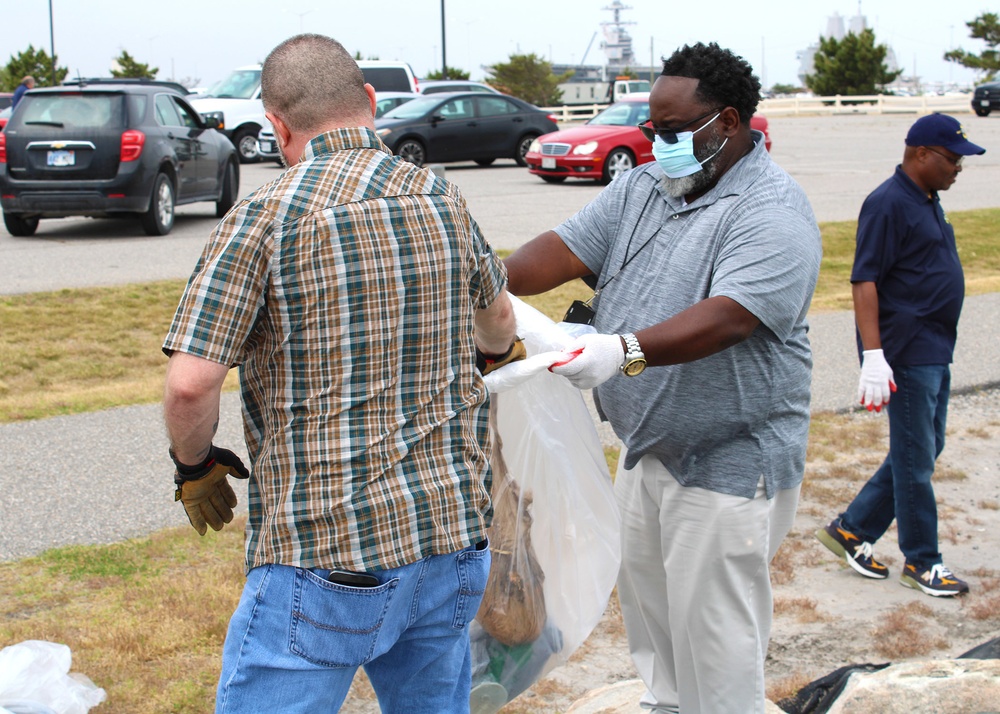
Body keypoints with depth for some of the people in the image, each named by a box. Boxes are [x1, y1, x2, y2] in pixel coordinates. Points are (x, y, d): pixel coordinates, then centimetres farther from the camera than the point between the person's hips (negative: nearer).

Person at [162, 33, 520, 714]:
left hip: (325, 556, -6)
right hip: (454, 539, 6)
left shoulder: (265, 216, -12)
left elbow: (190, 383, -18)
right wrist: (497, 352, 49)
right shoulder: (444, 200, 6)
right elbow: (497, 314, 26)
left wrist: (194, 466, 4)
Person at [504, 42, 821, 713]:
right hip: (646, 448, 8)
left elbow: (726, 317, -31)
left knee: (713, 634, 0)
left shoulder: (773, 212, -18)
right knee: (648, 605, 21)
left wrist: (625, 350, -44)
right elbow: (565, 248, 1)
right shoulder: (642, 187, 8)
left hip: (726, 463, -8)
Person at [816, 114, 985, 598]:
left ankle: (851, 530, 22)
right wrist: (873, 356, -25)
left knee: (924, 450, 15)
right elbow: (864, 281, -20)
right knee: (915, 458, 1)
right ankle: (921, 562, 14)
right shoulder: (889, 203, -15)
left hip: (934, 350, 10)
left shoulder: (927, 201, 14)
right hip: (906, 353, -10)